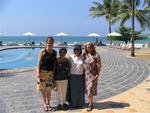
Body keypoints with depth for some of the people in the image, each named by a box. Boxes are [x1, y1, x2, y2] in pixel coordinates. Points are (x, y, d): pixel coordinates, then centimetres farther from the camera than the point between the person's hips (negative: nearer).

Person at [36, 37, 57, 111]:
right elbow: (39, 62, -6)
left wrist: (54, 72, 4)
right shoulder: (43, 51, -5)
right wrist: (38, 73, -12)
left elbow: (54, 63, 11)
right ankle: (45, 104, 24)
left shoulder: (54, 52, 7)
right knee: (43, 89, 6)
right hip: (43, 71, -2)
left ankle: (48, 104, 24)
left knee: (49, 89, 6)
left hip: (51, 72, 3)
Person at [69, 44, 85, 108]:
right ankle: (73, 104, 19)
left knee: (80, 90, 10)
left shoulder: (82, 57, 0)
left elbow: (84, 67, 4)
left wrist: (84, 76, 2)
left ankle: (80, 103, 27)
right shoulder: (71, 57, -5)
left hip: (80, 76, 2)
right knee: (73, 90, 4)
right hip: (73, 76, -2)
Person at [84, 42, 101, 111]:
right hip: (85, 74, 5)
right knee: (87, 89, 13)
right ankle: (89, 101, 29)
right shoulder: (85, 55, 3)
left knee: (90, 89, -5)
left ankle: (91, 104, 5)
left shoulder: (96, 55, -11)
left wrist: (98, 74, -16)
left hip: (92, 75, -5)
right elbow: (83, 64, 10)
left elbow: (99, 65, -11)